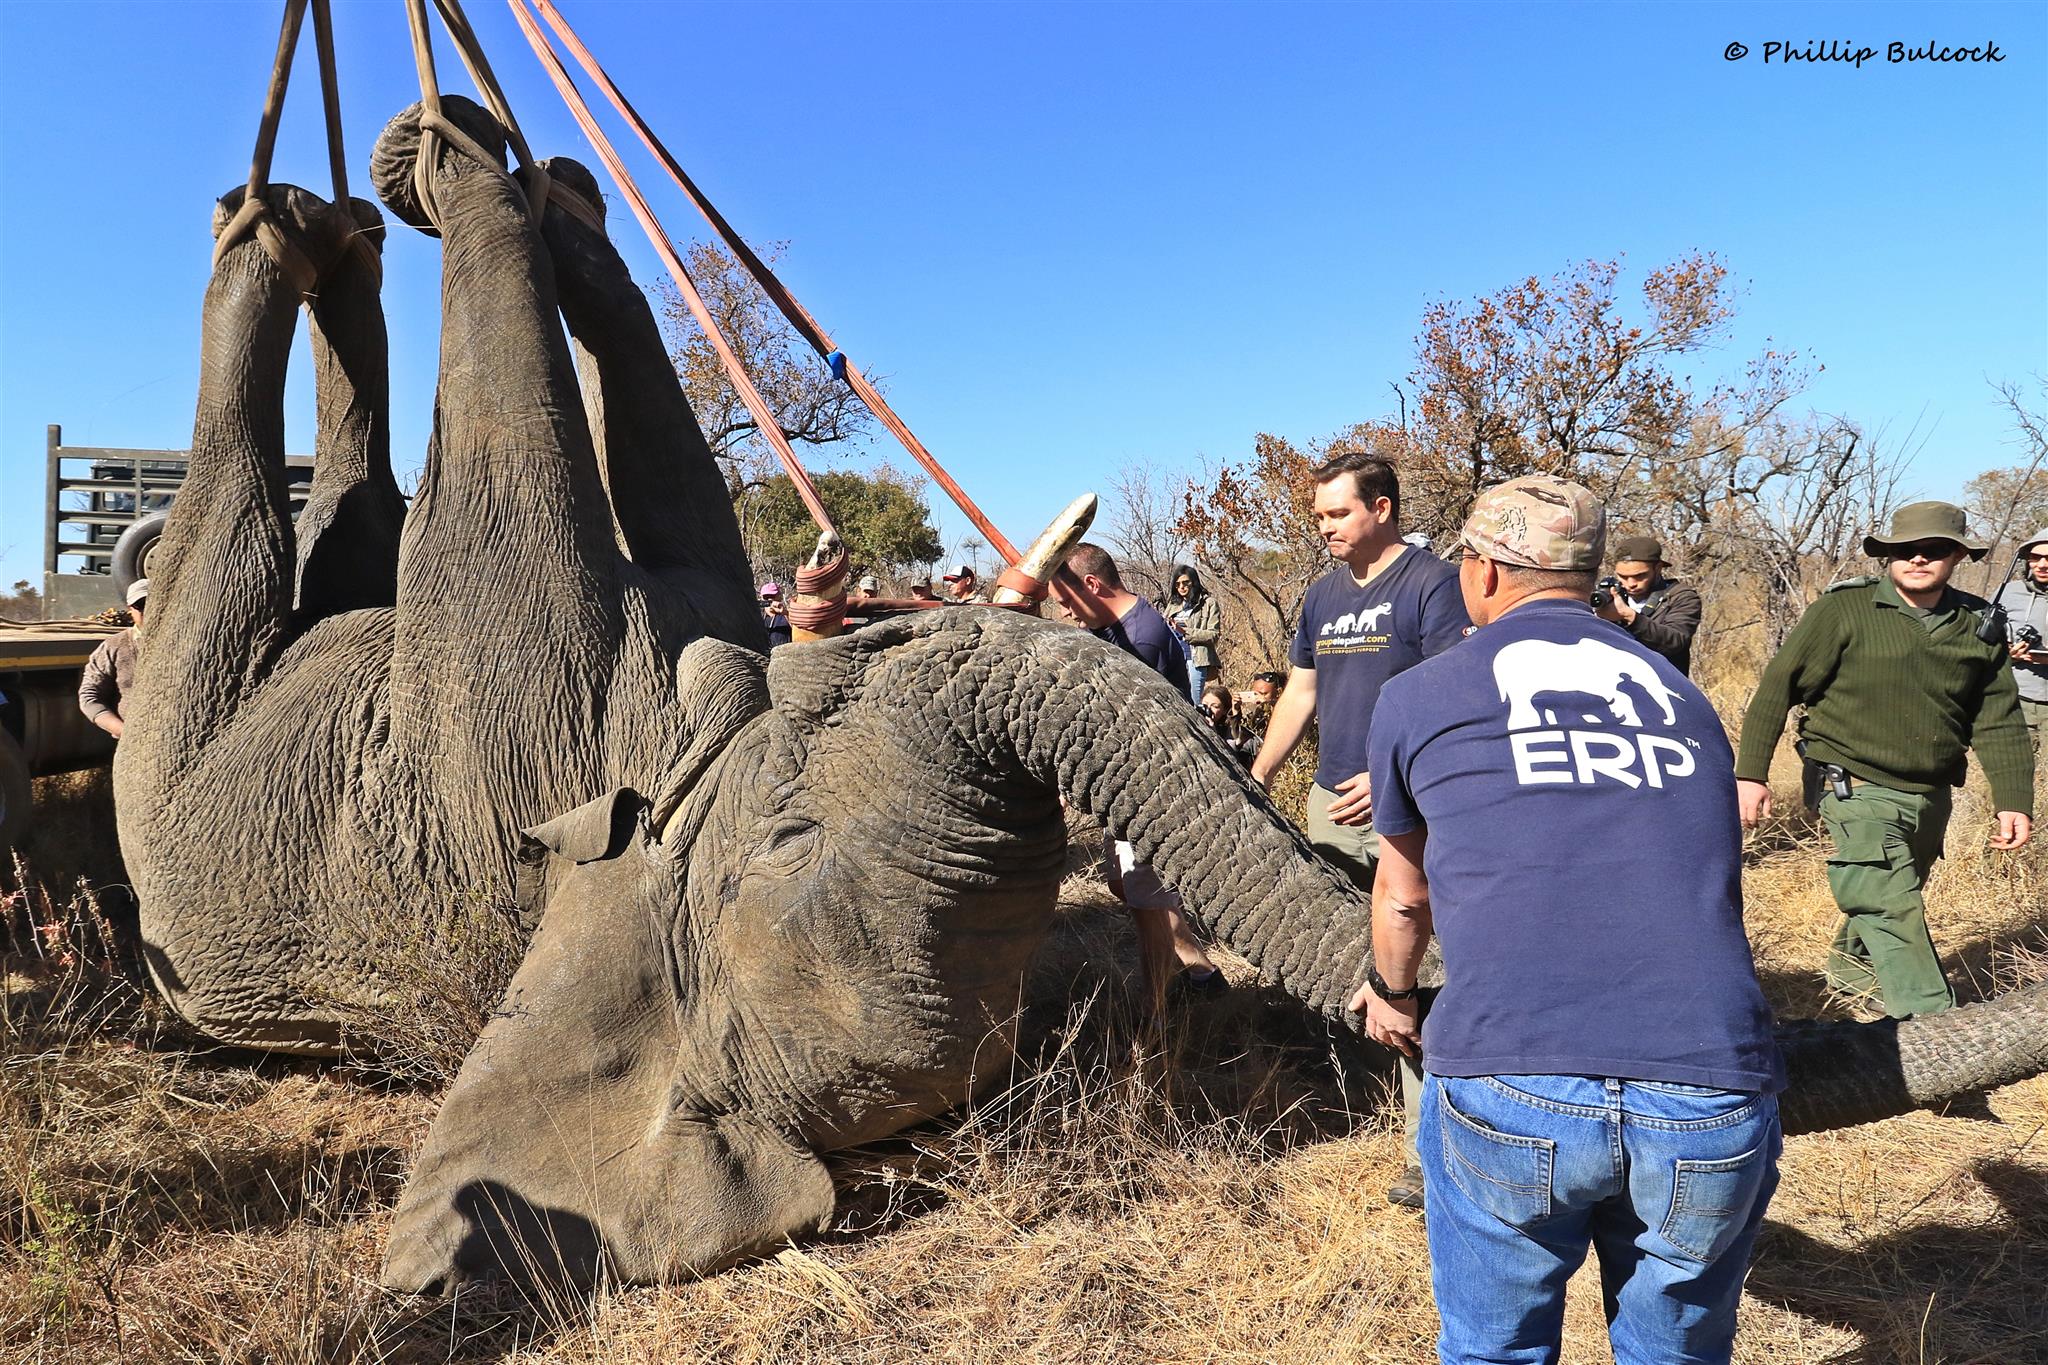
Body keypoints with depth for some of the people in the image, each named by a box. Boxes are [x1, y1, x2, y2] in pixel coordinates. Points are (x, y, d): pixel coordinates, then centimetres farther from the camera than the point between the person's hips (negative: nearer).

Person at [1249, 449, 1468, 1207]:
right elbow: (1300, 695, 20)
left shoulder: (1431, 583, -8)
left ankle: (1428, 1147, -2)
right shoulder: (1322, 594, 14)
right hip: (1330, 801, 7)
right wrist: (1256, 781, 16)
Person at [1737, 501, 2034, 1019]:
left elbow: (1999, 721, 7)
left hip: (1932, 797, 6)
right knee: (1893, 908, -13)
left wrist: (2014, 800, -2)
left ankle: (1851, 964, 47)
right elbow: (1778, 686, -10)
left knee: (1891, 901, 21)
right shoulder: (1845, 609, -11)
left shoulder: (1979, 626, 4)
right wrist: (1751, 772, -13)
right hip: (1861, 790, -5)